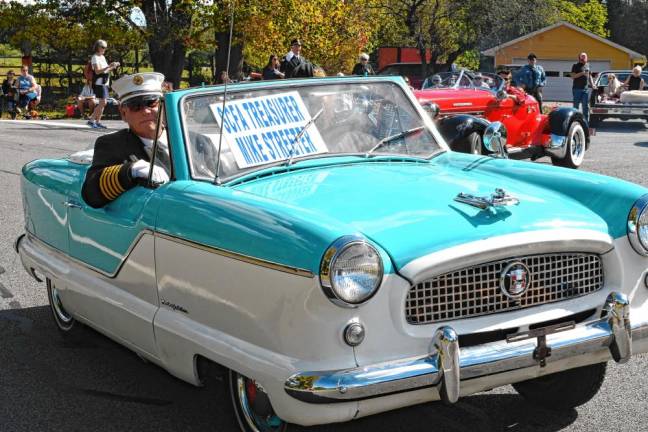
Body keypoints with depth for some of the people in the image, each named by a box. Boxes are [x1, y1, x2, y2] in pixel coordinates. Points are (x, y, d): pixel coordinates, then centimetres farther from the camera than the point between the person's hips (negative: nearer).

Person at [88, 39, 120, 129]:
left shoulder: (102, 57, 18)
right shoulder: (95, 58, -9)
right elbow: (97, 71, -19)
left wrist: (113, 67, 9)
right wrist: (109, 66, -23)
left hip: (104, 83, 9)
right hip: (99, 83, -9)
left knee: (103, 103, 7)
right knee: (102, 103, -13)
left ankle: (98, 122, 10)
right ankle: (91, 120, -9)